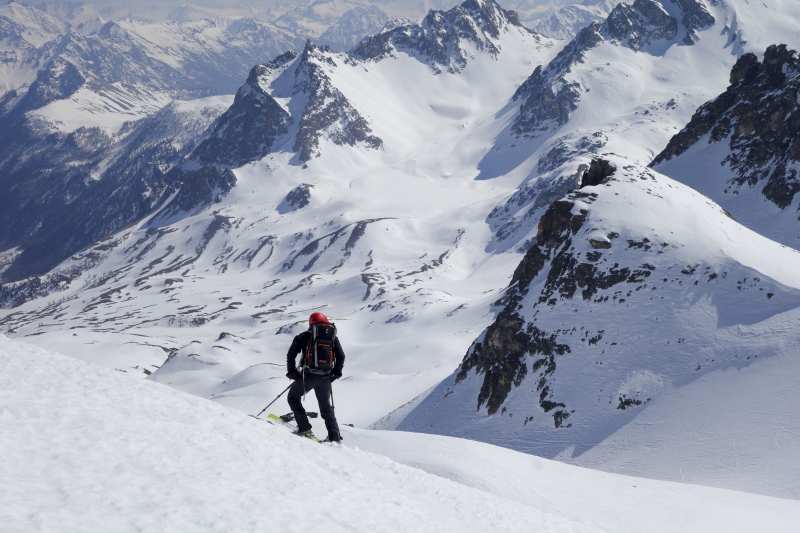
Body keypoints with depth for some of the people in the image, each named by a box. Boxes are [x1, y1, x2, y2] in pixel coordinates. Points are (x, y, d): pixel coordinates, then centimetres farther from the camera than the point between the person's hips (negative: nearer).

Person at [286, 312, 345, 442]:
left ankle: (304, 428, 4)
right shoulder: (332, 336, 13)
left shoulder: (305, 336, 6)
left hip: (309, 375, -3)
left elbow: (291, 354, 1)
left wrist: (292, 372, 10)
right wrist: (336, 373, 21)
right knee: (326, 406, 18)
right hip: (326, 378, 3)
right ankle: (334, 436, 12)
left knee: (293, 397, 17)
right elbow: (341, 357, 11)